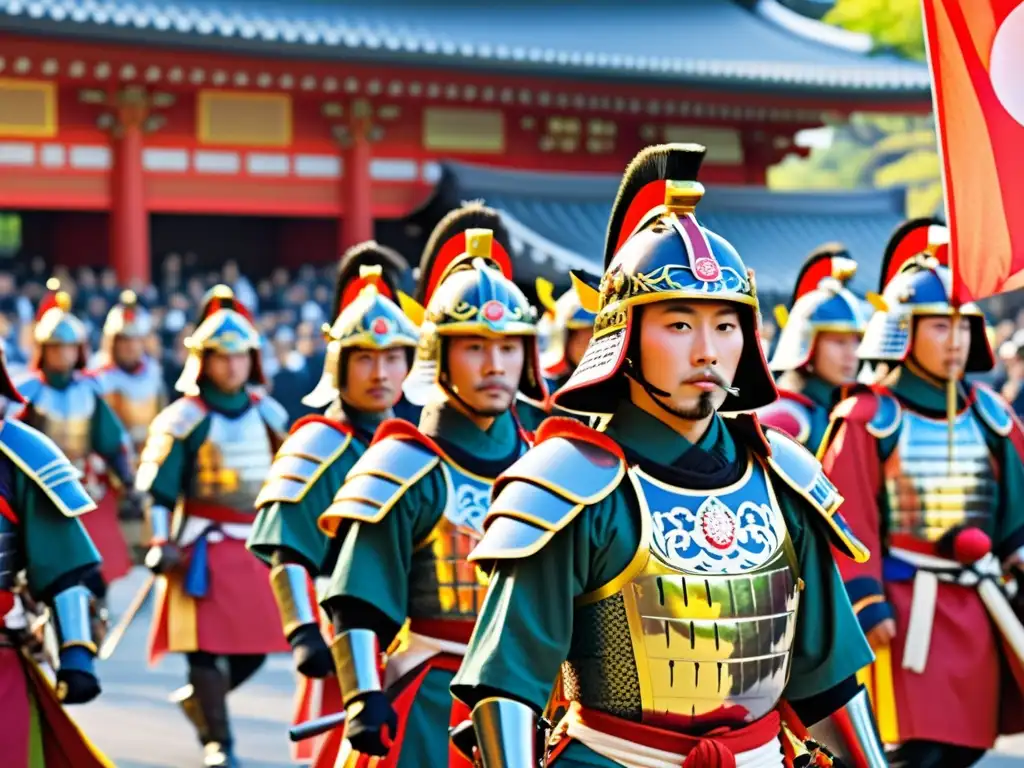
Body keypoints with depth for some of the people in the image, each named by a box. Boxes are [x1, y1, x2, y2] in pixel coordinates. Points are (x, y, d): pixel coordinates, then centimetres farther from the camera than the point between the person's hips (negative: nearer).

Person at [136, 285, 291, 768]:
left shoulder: (268, 413, 9)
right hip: (204, 547, -5)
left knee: (256, 645, 7)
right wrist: (160, 543, -13)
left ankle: (197, 697, 33)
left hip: (257, 547, 5)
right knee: (207, 645, -6)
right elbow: (158, 486, -6)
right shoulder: (185, 418, -6)